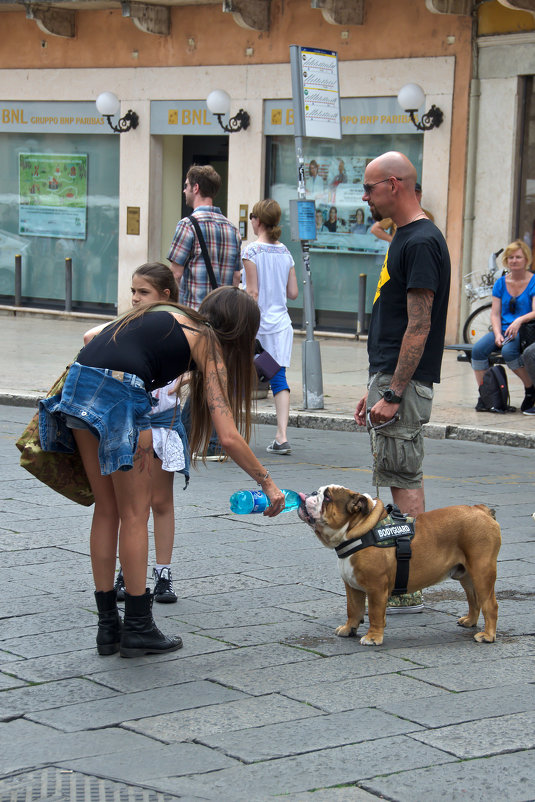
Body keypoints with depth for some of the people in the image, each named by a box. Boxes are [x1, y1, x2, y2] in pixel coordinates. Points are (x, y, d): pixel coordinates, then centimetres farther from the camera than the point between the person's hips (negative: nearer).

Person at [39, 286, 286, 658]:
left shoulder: (166, 313, 28)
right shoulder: (208, 345, 9)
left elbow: (92, 335, 23)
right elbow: (229, 436, 1)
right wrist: (267, 483, 9)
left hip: (78, 379, 7)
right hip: (121, 393, -7)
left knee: (107, 508, 15)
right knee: (135, 513, 7)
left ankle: (108, 626, 20)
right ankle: (138, 628, 12)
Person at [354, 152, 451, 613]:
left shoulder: (421, 242, -15)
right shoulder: (406, 238, 17)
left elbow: (419, 326, -21)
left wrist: (393, 394, -22)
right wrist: (375, 389, 21)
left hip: (404, 384, -10)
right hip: (390, 379, 10)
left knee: (403, 480, -7)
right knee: (402, 480, 12)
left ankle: (407, 591, -3)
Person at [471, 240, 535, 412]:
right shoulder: (501, 283, 11)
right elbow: (495, 314, 7)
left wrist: (519, 321, -31)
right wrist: (498, 335, -11)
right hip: (502, 329, 4)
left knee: (508, 351, -35)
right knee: (478, 349, -24)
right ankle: (483, 395, -16)